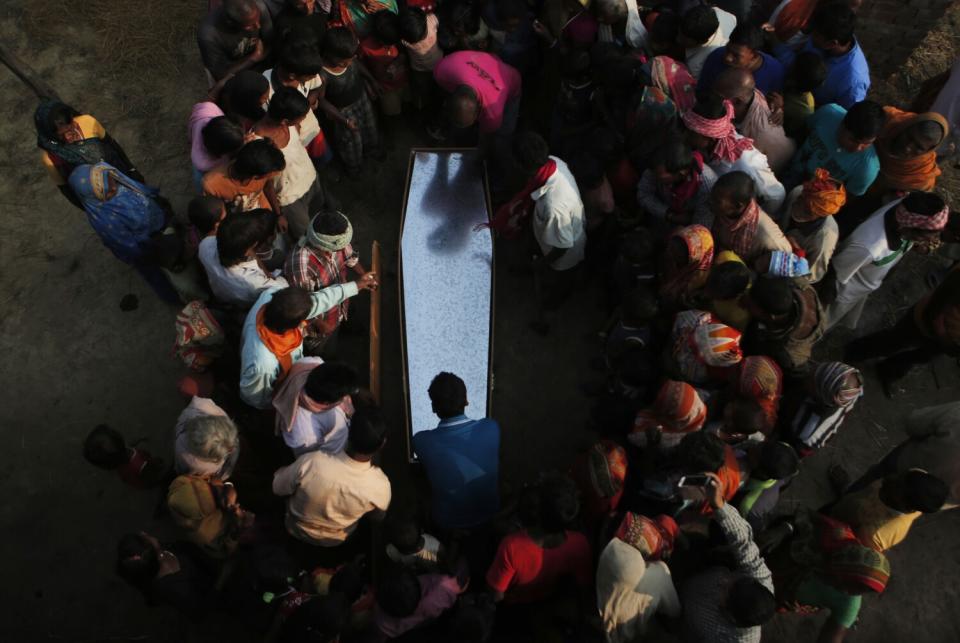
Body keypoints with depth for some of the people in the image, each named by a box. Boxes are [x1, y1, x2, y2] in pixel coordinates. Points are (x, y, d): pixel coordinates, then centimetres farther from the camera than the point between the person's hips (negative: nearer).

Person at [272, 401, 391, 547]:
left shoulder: (311, 463, -41)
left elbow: (278, 488, -17)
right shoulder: (380, 486, -36)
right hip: (337, 540, 1)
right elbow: (378, 517, -9)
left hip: (297, 530, 0)